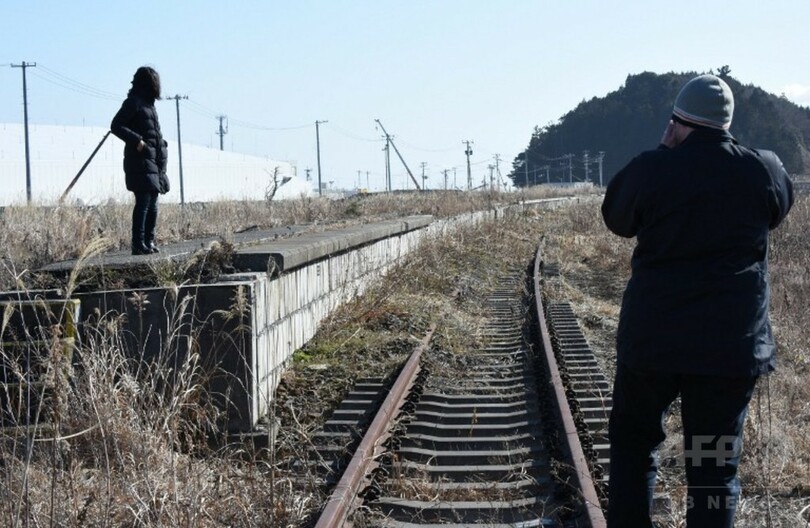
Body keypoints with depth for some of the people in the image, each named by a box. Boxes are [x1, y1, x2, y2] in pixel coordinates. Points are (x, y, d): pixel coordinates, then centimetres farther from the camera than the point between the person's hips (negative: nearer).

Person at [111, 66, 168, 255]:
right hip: (140, 159, -9)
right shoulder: (134, 102, -8)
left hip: (153, 160, 9)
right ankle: (138, 244, -11)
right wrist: (136, 140, -21)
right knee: (143, 201, -12)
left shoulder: (148, 103, 18)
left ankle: (149, 241, 16)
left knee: (152, 203, 10)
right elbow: (116, 126, -13)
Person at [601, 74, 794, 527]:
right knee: (717, 465, 6)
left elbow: (617, 220, 9)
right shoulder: (763, 171, -4)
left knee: (634, 440, 18)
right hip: (733, 343, 1)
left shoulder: (649, 169, -9)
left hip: (652, 337, 0)